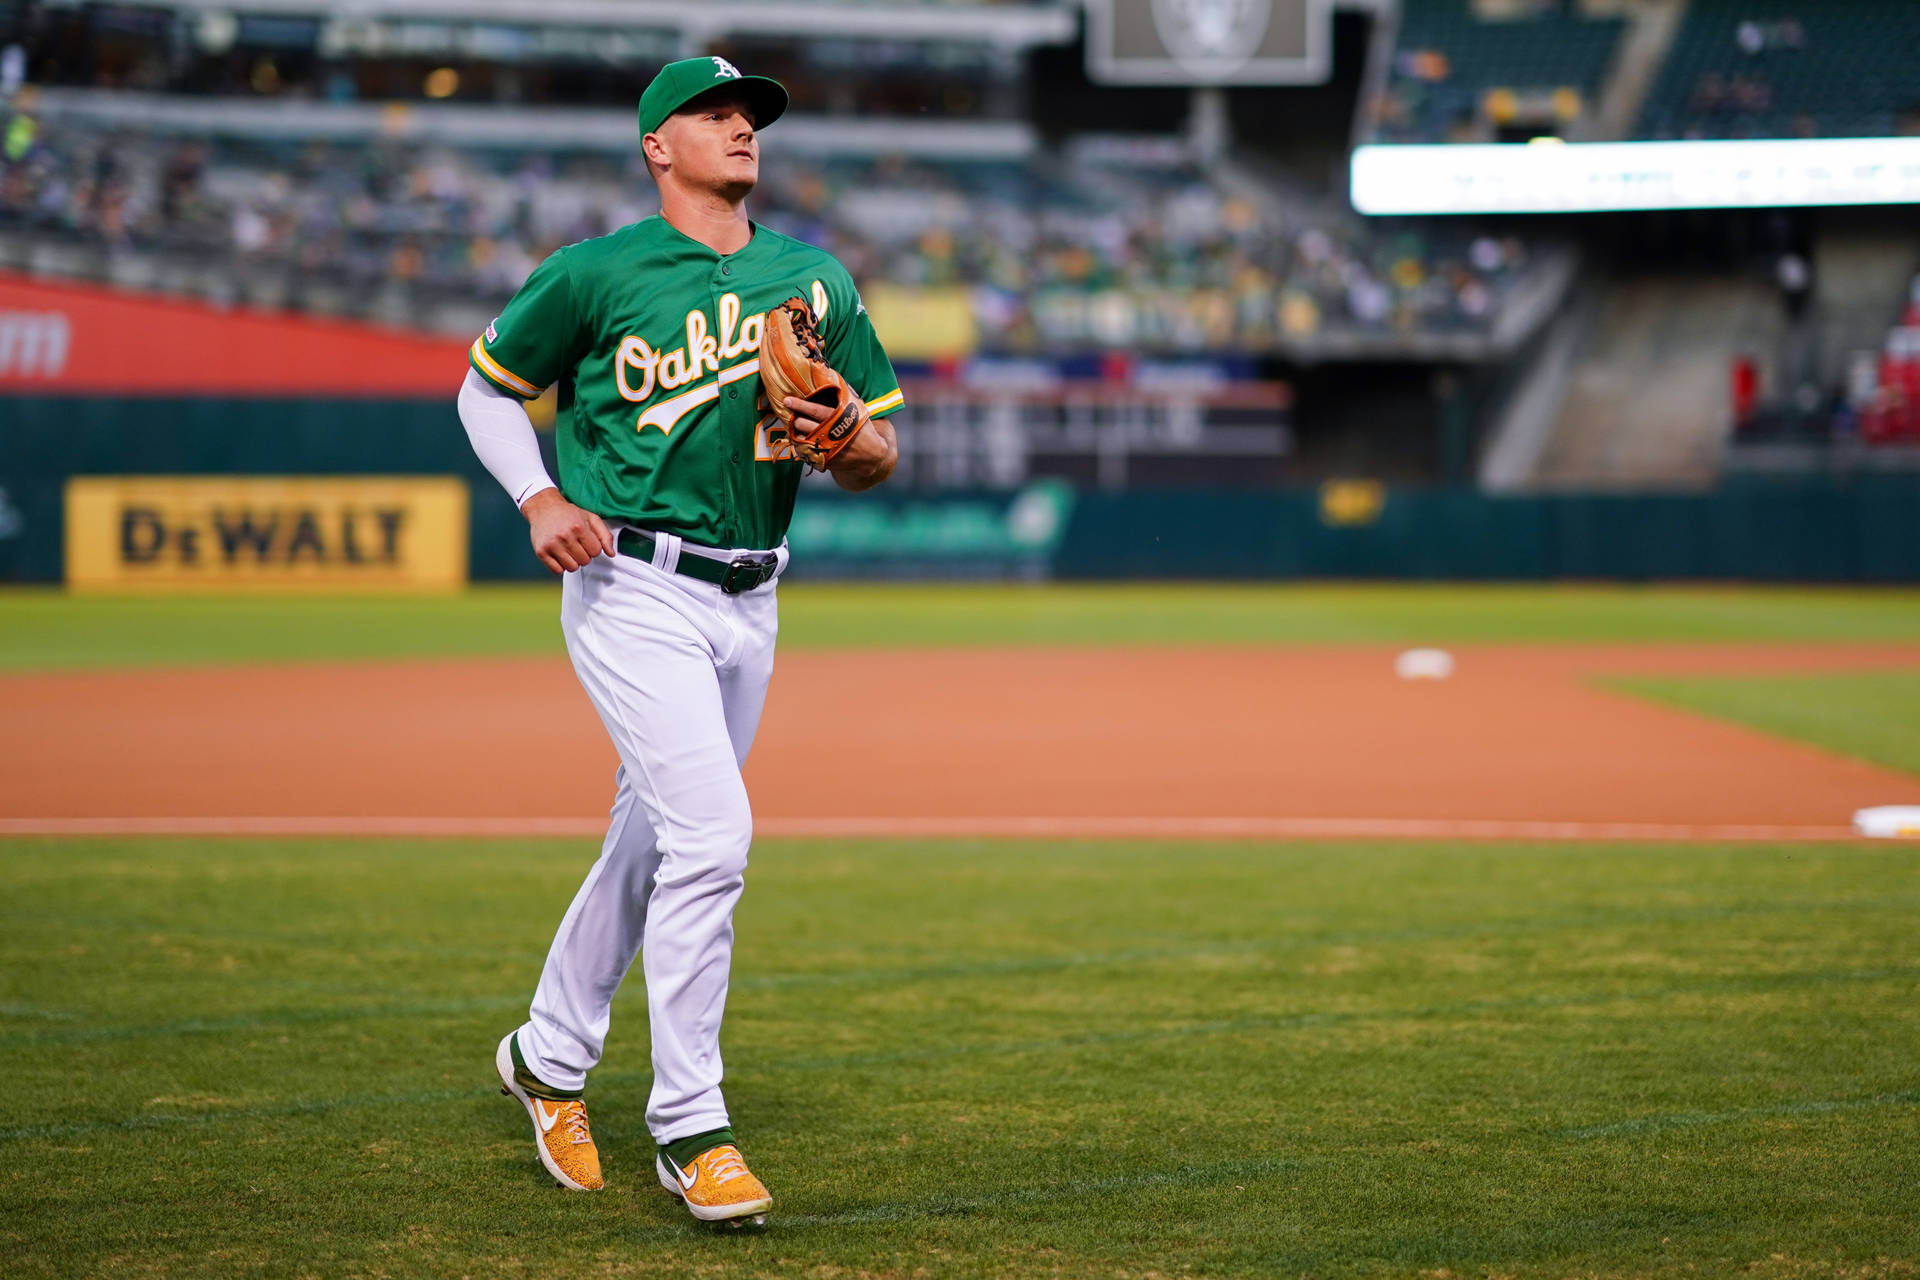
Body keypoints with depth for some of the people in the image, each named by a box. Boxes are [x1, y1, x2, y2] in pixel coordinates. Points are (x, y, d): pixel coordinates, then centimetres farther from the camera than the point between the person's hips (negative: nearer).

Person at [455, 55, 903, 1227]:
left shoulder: (816, 283, 10)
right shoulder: (597, 273, -3)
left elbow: (882, 458, 12)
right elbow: (487, 388, 9)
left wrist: (837, 437, -11)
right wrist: (541, 497, -8)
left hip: (748, 603, 6)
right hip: (632, 589, -6)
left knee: (654, 843, 15)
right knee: (711, 832, -18)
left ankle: (551, 1059, 35)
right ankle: (689, 1125, -11)